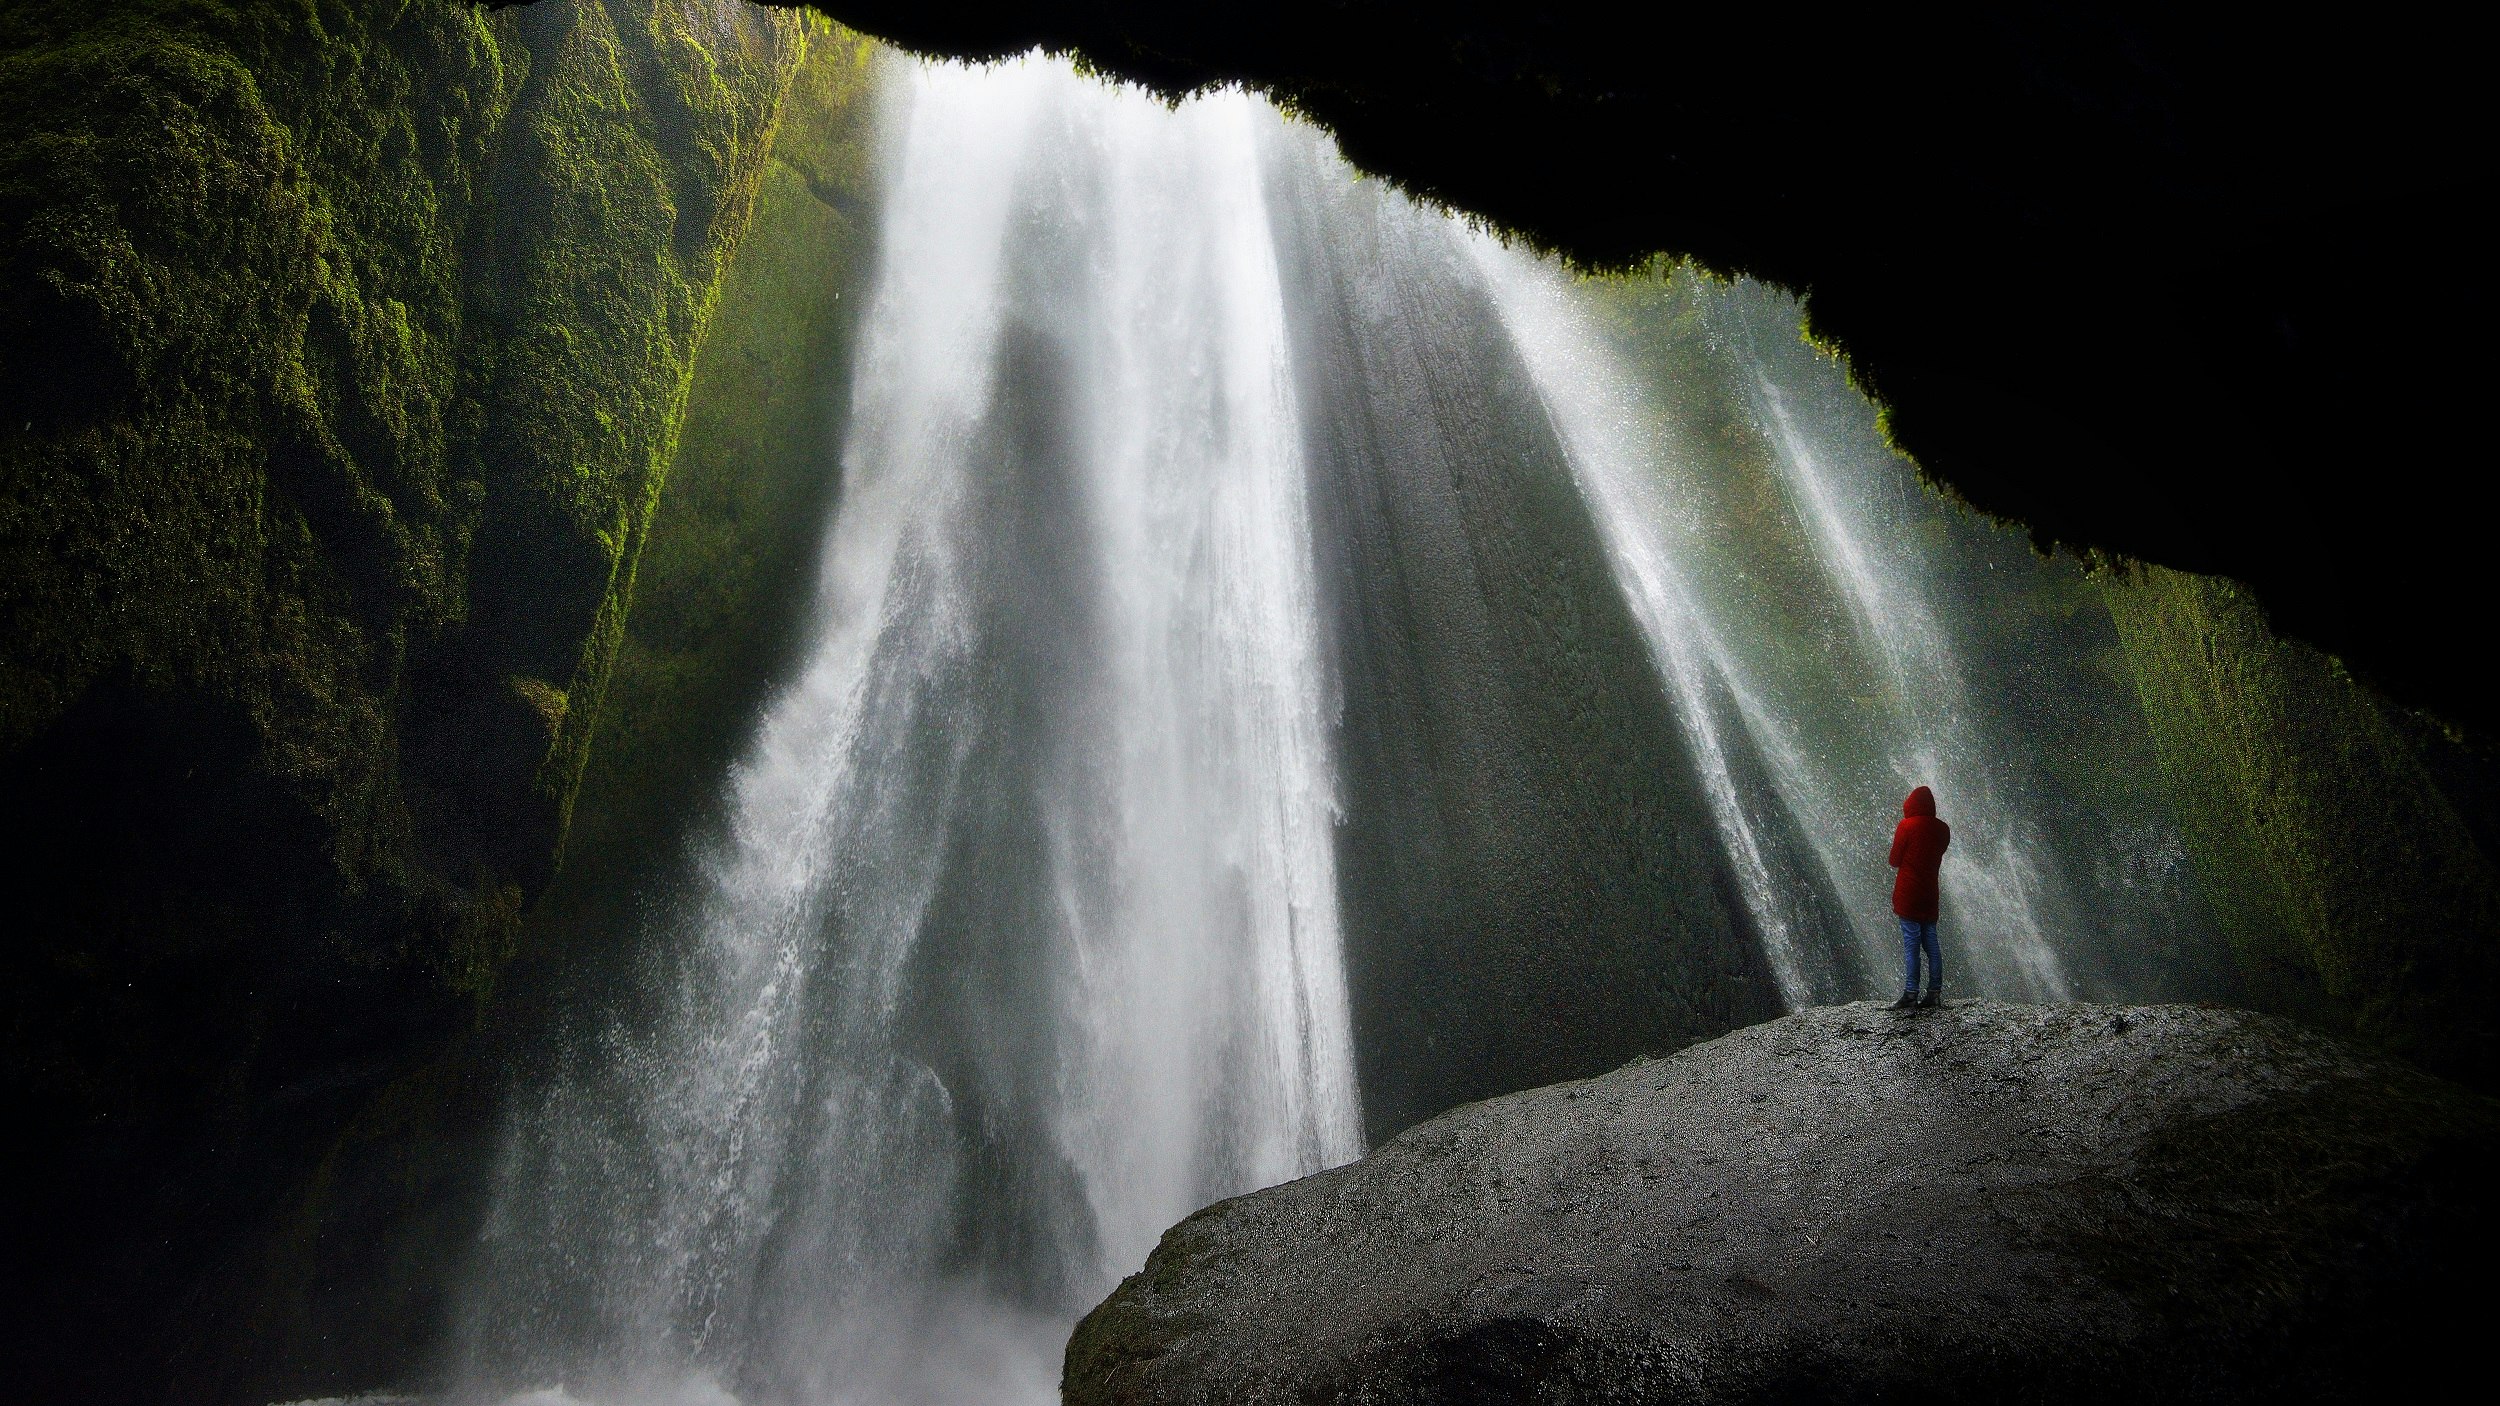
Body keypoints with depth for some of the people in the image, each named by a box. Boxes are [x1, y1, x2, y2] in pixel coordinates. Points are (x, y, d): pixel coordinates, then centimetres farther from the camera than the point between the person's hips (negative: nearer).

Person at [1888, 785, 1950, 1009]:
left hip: (1908, 892, -5)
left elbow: (1895, 861, -4)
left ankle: (1911, 994, -9)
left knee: (1910, 943, -7)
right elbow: (1938, 857, 15)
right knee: (1931, 942, 9)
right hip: (1930, 893, 5)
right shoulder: (1943, 829, 6)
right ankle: (1935, 992, 9)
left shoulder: (1906, 826, -8)